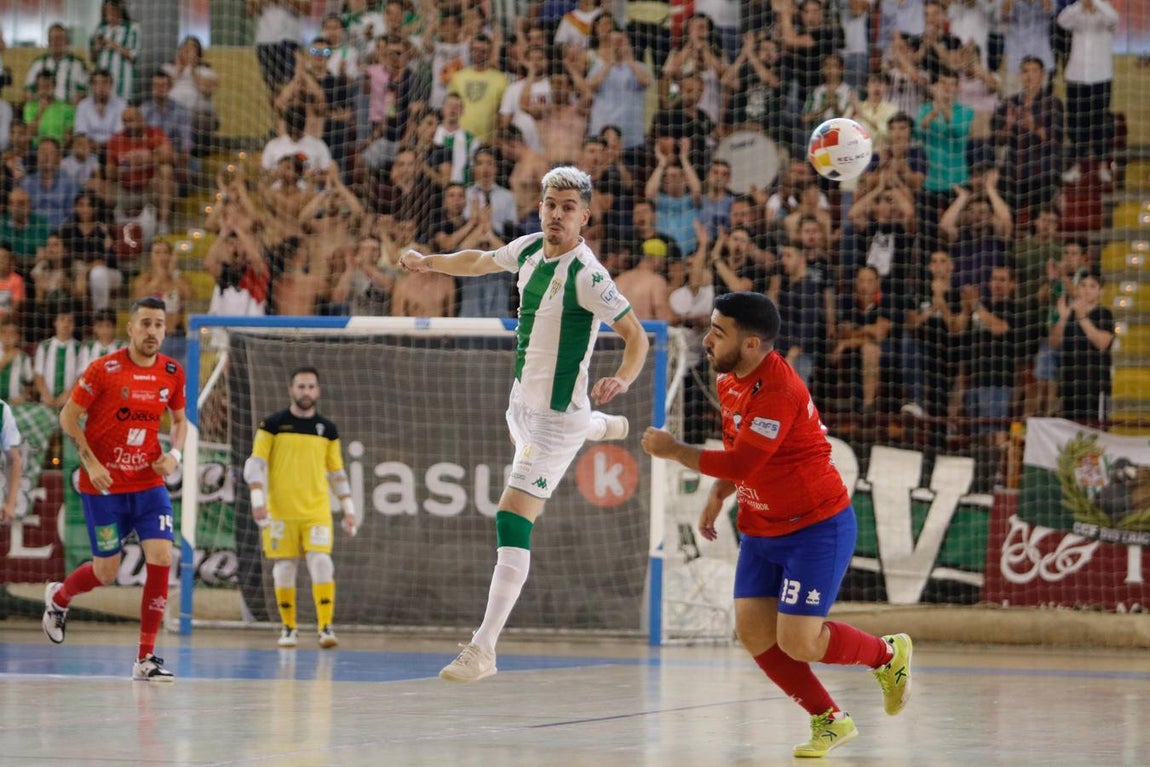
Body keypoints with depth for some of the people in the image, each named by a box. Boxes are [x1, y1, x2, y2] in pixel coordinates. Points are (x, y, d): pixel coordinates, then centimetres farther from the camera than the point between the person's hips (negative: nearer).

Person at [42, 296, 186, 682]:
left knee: (161, 558, -13)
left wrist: (175, 454, -3)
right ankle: (58, 597, 41)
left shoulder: (172, 373, 1)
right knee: (106, 571, 5)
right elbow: (68, 416, -4)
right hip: (103, 487, -3)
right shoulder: (104, 369, -11)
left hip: (149, 482, 3)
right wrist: (90, 462, -14)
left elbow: (179, 420, 17)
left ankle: (146, 657, -4)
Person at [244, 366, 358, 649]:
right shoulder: (273, 425, 2)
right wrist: (258, 500, -12)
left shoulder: (327, 429, 10)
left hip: (317, 511, 1)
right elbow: (256, 464, -1)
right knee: (284, 567, 2)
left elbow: (337, 472, 16)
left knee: (321, 562, -13)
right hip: (280, 510, -1)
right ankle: (288, 628, 15)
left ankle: (325, 627, -13)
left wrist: (348, 509, 12)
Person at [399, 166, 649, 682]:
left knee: (513, 522, -17)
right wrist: (428, 262, 3)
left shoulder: (586, 274, -24)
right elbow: (479, 262, 17)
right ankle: (603, 427, 71)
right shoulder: (529, 248, -3)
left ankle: (483, 650, -18)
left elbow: (636, 334, -23)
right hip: (521, 402, 9)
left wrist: (622, 379, -41)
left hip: (557, 416, -9)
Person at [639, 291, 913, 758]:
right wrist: (716, 498, 7)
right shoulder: (729, 382, 5)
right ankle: (830, 720, 12)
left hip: (817, 529, -9)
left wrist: (673, 450, -17)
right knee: (753, 632, -2)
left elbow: (741, 461, -28)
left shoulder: (778, 391, -25)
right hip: (761, 530, 9)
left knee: (797, 642, -12)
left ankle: (889, 654, 16)